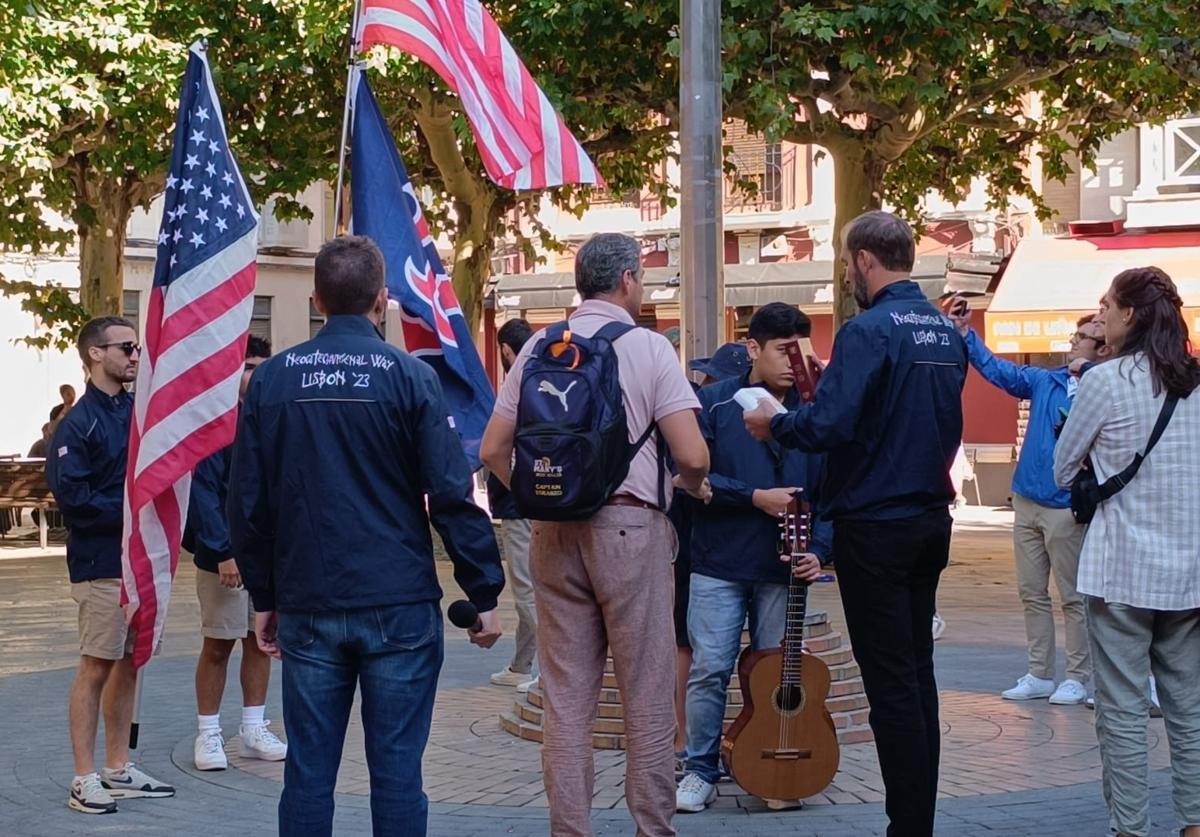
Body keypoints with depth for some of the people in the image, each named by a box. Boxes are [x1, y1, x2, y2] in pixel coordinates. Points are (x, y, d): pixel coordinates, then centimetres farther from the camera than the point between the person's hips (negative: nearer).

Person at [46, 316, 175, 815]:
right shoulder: (79, 423, -10)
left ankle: (118, 770, 21)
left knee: (129, 663, 12)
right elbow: (70, 495, -18)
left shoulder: (140, 413, 11)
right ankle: (84, 780, 5)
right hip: (102, 564, -7)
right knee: (96, 666, -2)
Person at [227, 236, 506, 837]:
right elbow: (452, 494, -8)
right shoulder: (409, 376, -5)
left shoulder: (270, 379, 4)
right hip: (399, 606, -2)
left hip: (307, 607, 3)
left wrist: (264, 596, 15)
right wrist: (484, 592, -2)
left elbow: (247, 500, 6)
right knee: (396, 769, 2)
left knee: (307, 772, 8)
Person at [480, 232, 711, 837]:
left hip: (554, 533, 4)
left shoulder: (539, 348, 7)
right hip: (630, 526, -4)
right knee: (647, 697, 4)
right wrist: (690, 486, 9)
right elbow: (693, 456, -11)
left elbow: (493, 450, 7)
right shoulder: (648, 347, -5)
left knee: (565, 701, 9)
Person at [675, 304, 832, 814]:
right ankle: (701, 772, 11)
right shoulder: (713, 404, -2)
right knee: (710, 670, -1)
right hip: (718, 566, -2)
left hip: (784, 569, 2)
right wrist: (755, 497, -15)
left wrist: (818, 550, -10)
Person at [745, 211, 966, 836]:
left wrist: (772, 425, -6)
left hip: (875, 527, -8)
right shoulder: (946, 332, 10)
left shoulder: (870, 330, -17)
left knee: (890, 681, -2)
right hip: (931, 520, 8)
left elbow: (828, 426, -24)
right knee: (918, 673, 14)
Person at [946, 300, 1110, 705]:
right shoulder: (1046, 381, 7)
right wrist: (966, 334, 2)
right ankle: (1039, 675, 20)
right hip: (1026, 501, 7)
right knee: (1032, 594, 12)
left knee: (1073, 598, 3)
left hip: (1065, 508, -7)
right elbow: (997, 369, 11)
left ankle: (1077, 679, 12)